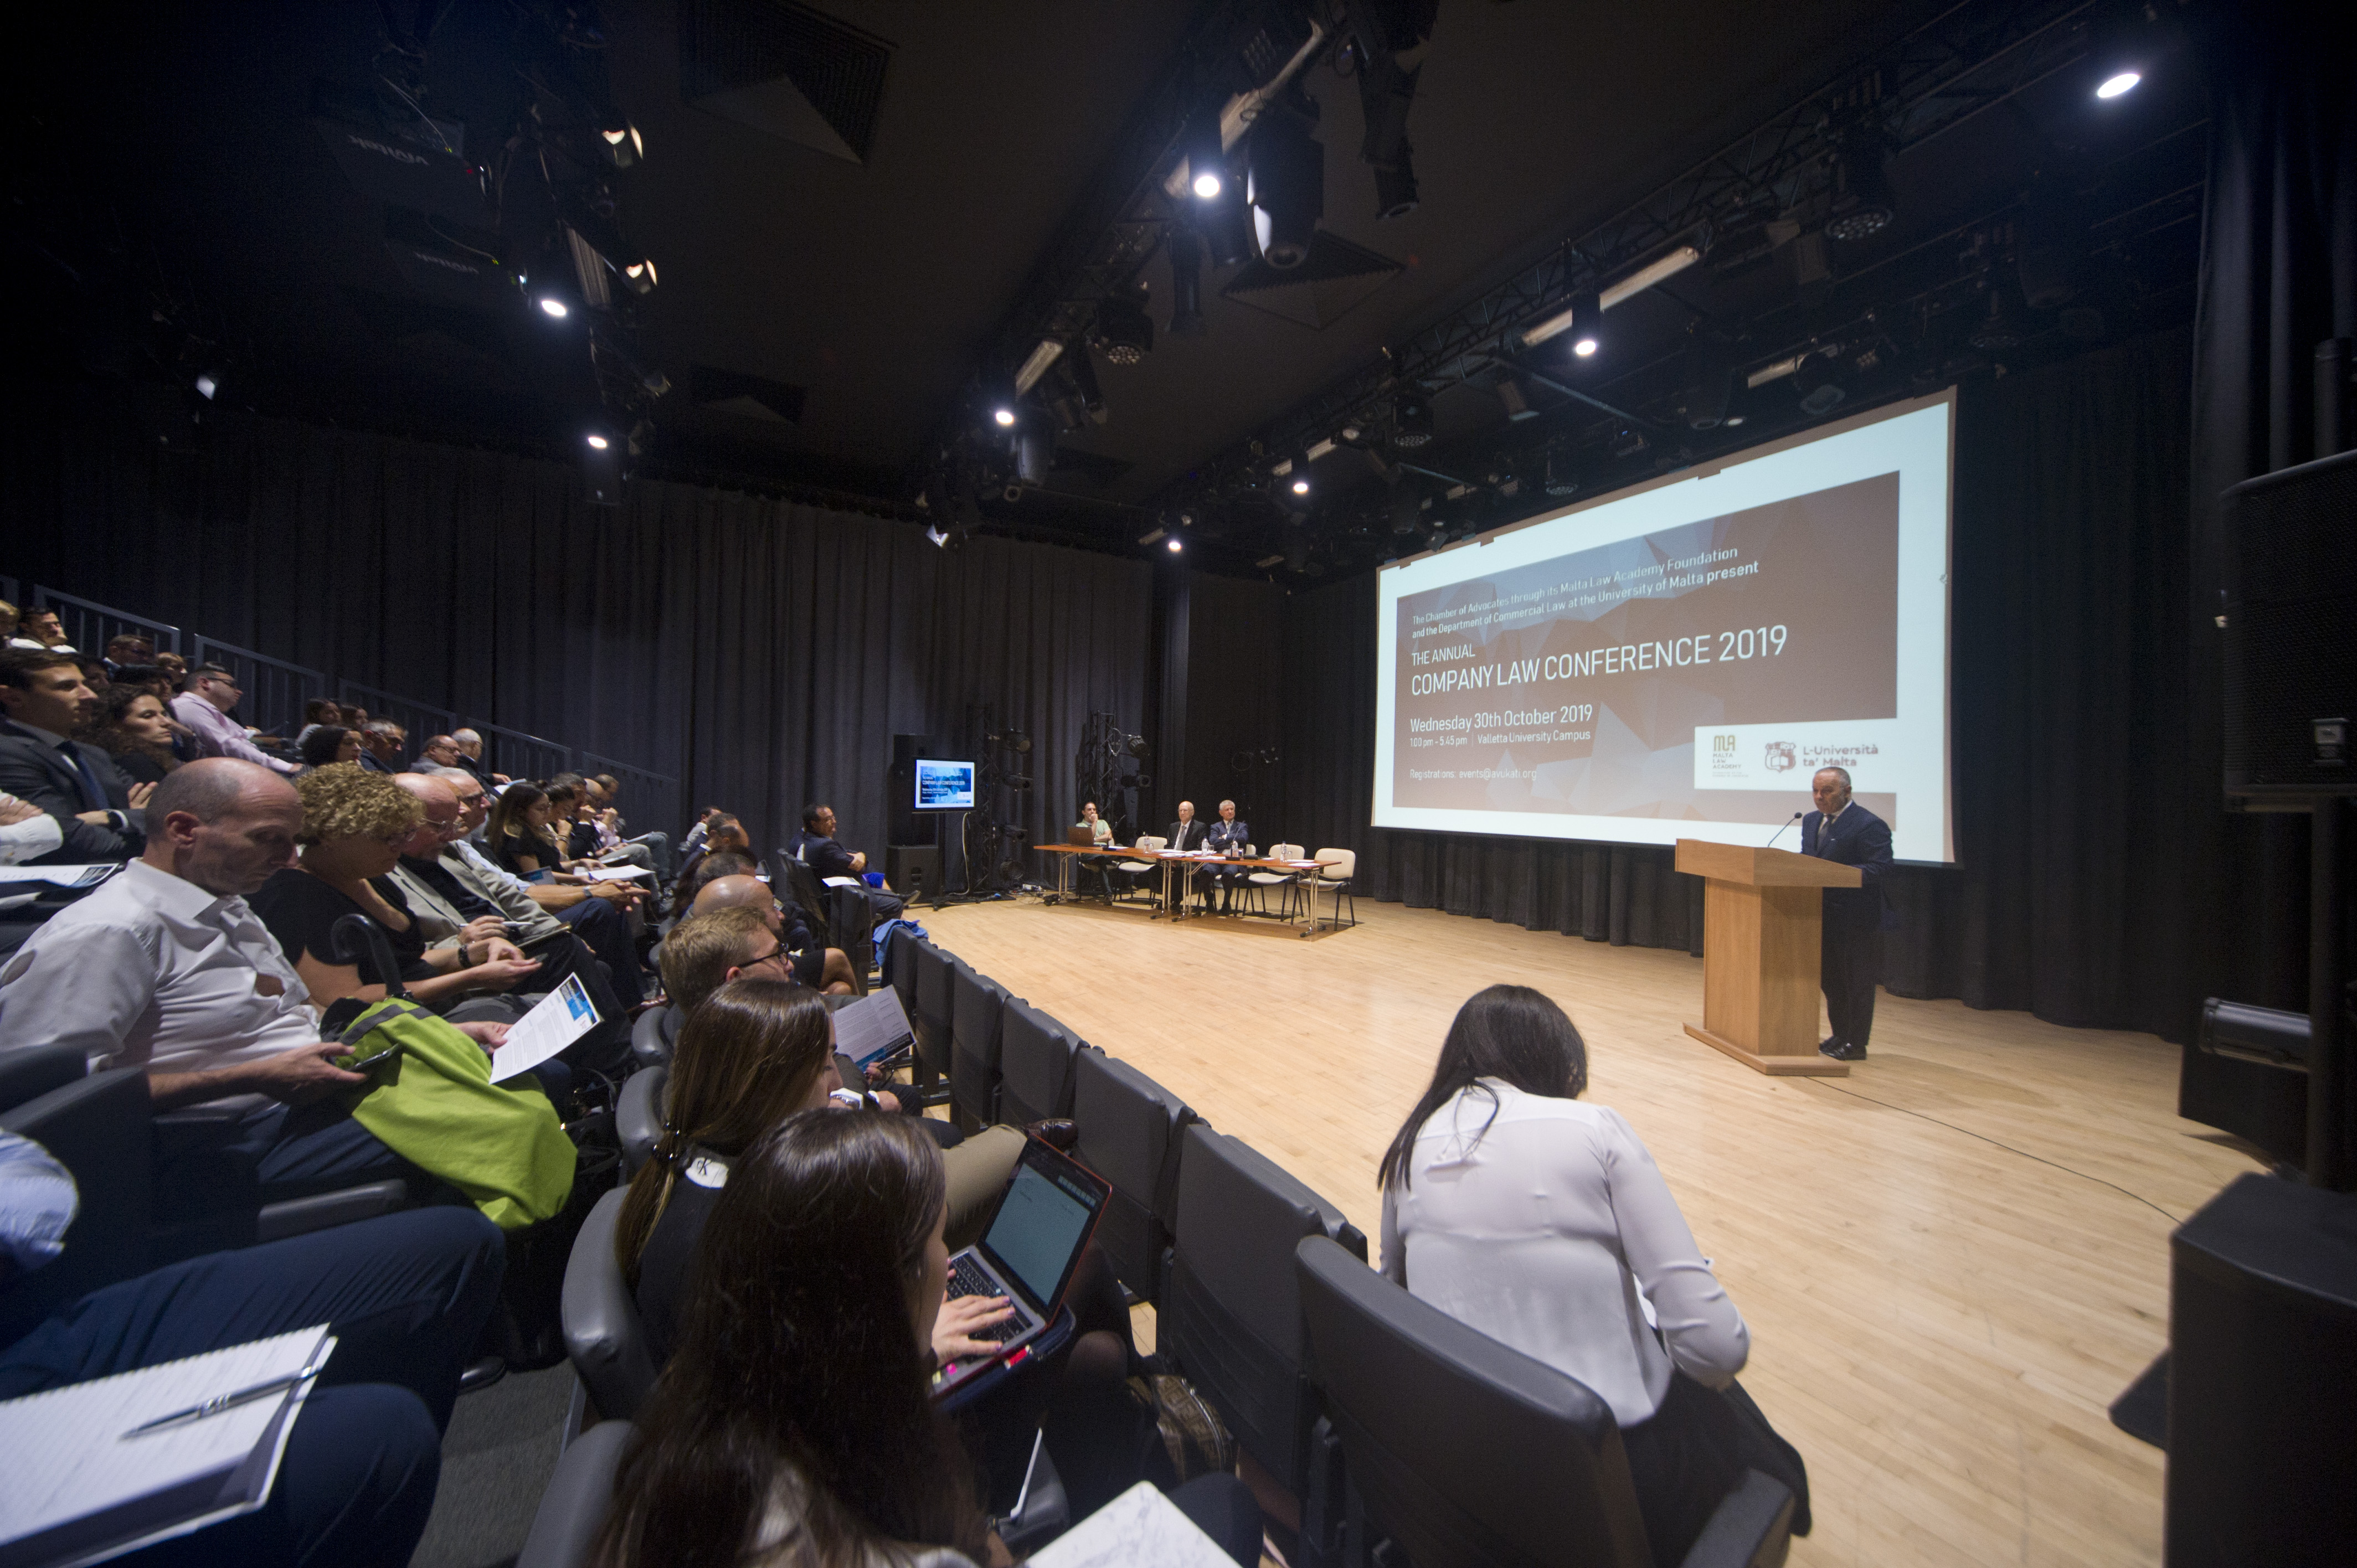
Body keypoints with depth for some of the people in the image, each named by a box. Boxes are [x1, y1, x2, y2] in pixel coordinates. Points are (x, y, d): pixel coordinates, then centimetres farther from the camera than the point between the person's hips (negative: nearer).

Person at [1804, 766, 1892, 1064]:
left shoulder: (1869, 825, -13)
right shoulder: (1812, 821, 12)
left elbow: (1877, 869, -20)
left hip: (1855, 919, -8)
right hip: (1824, 915, 8)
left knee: (1856, 981, 3)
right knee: (1830, 978, 16)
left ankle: (1855, 1045, 13)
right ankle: (1840, 1036, 29)